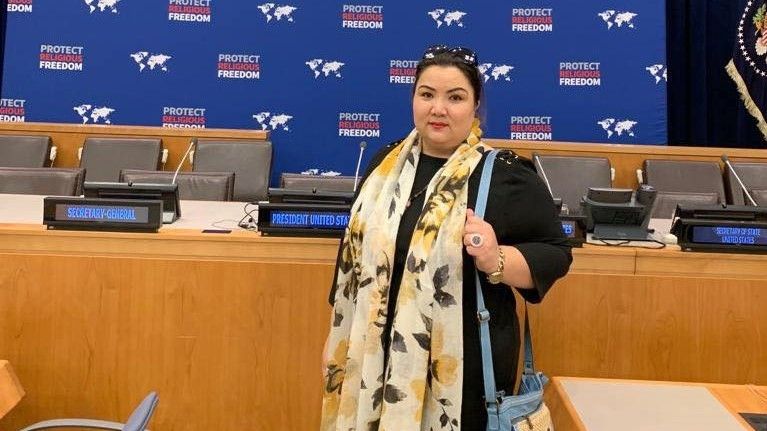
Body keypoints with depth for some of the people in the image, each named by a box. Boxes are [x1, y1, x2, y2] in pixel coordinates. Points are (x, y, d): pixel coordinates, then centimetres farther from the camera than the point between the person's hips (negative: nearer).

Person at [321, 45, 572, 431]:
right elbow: (357, 246, 11)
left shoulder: (508, 176, -10)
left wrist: (496, 260, -25)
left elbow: (554, 253, -6)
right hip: (376, 354, 4)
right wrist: (340, 335, 13)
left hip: (463, 361, -4)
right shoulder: (386, 164, 4)